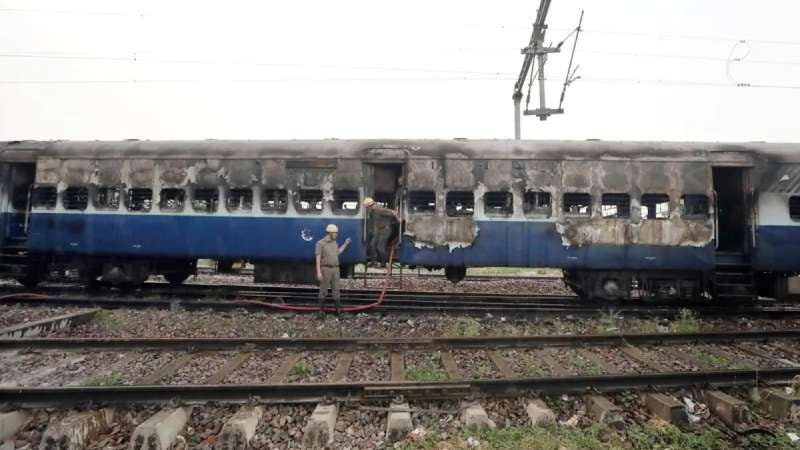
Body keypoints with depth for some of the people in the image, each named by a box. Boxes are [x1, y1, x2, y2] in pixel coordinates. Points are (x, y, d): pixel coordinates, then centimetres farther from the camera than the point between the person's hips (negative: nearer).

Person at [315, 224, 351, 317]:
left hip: (335, 269, 6)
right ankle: (321, 310, 13)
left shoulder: (334, 242, 11)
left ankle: (338, 309, 11)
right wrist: (318, 272, -18)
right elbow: (318, 258, -13)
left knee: (336, 289, 5)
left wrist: (345, 244, 26)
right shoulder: (320, 243, -11)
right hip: (325, 269, -6)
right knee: (323, 290, 1)